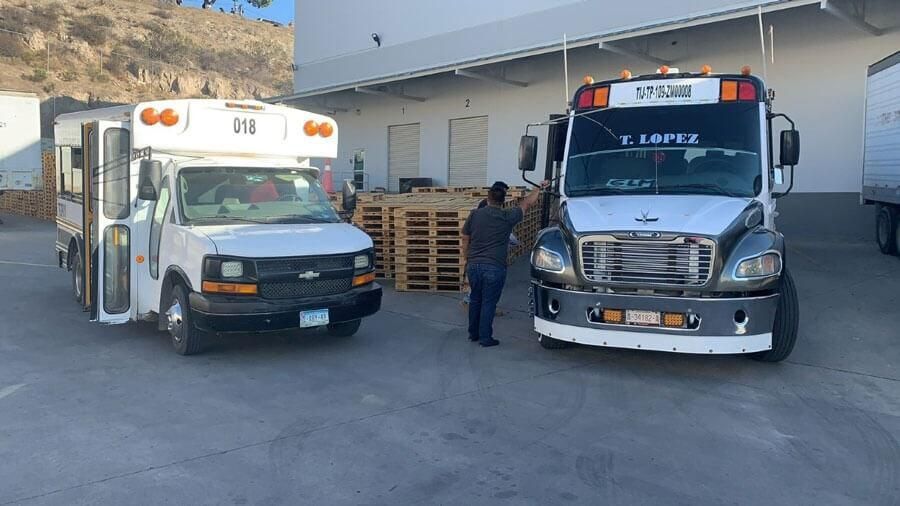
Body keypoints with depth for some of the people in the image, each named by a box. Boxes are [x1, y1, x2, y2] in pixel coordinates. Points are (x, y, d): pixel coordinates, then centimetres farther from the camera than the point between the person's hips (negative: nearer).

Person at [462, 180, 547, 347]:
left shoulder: (474, 215, 2)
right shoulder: (507, 217, -7)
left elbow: (465, 241, 8)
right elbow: (527, 203, 7)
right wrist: (540, 188, 22)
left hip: (473, 265, 4)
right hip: (494, 267, -4)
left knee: (475, 300, 17)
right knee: (488, 303, 4)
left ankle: (473, 333, 29)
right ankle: (485, 337, 10)